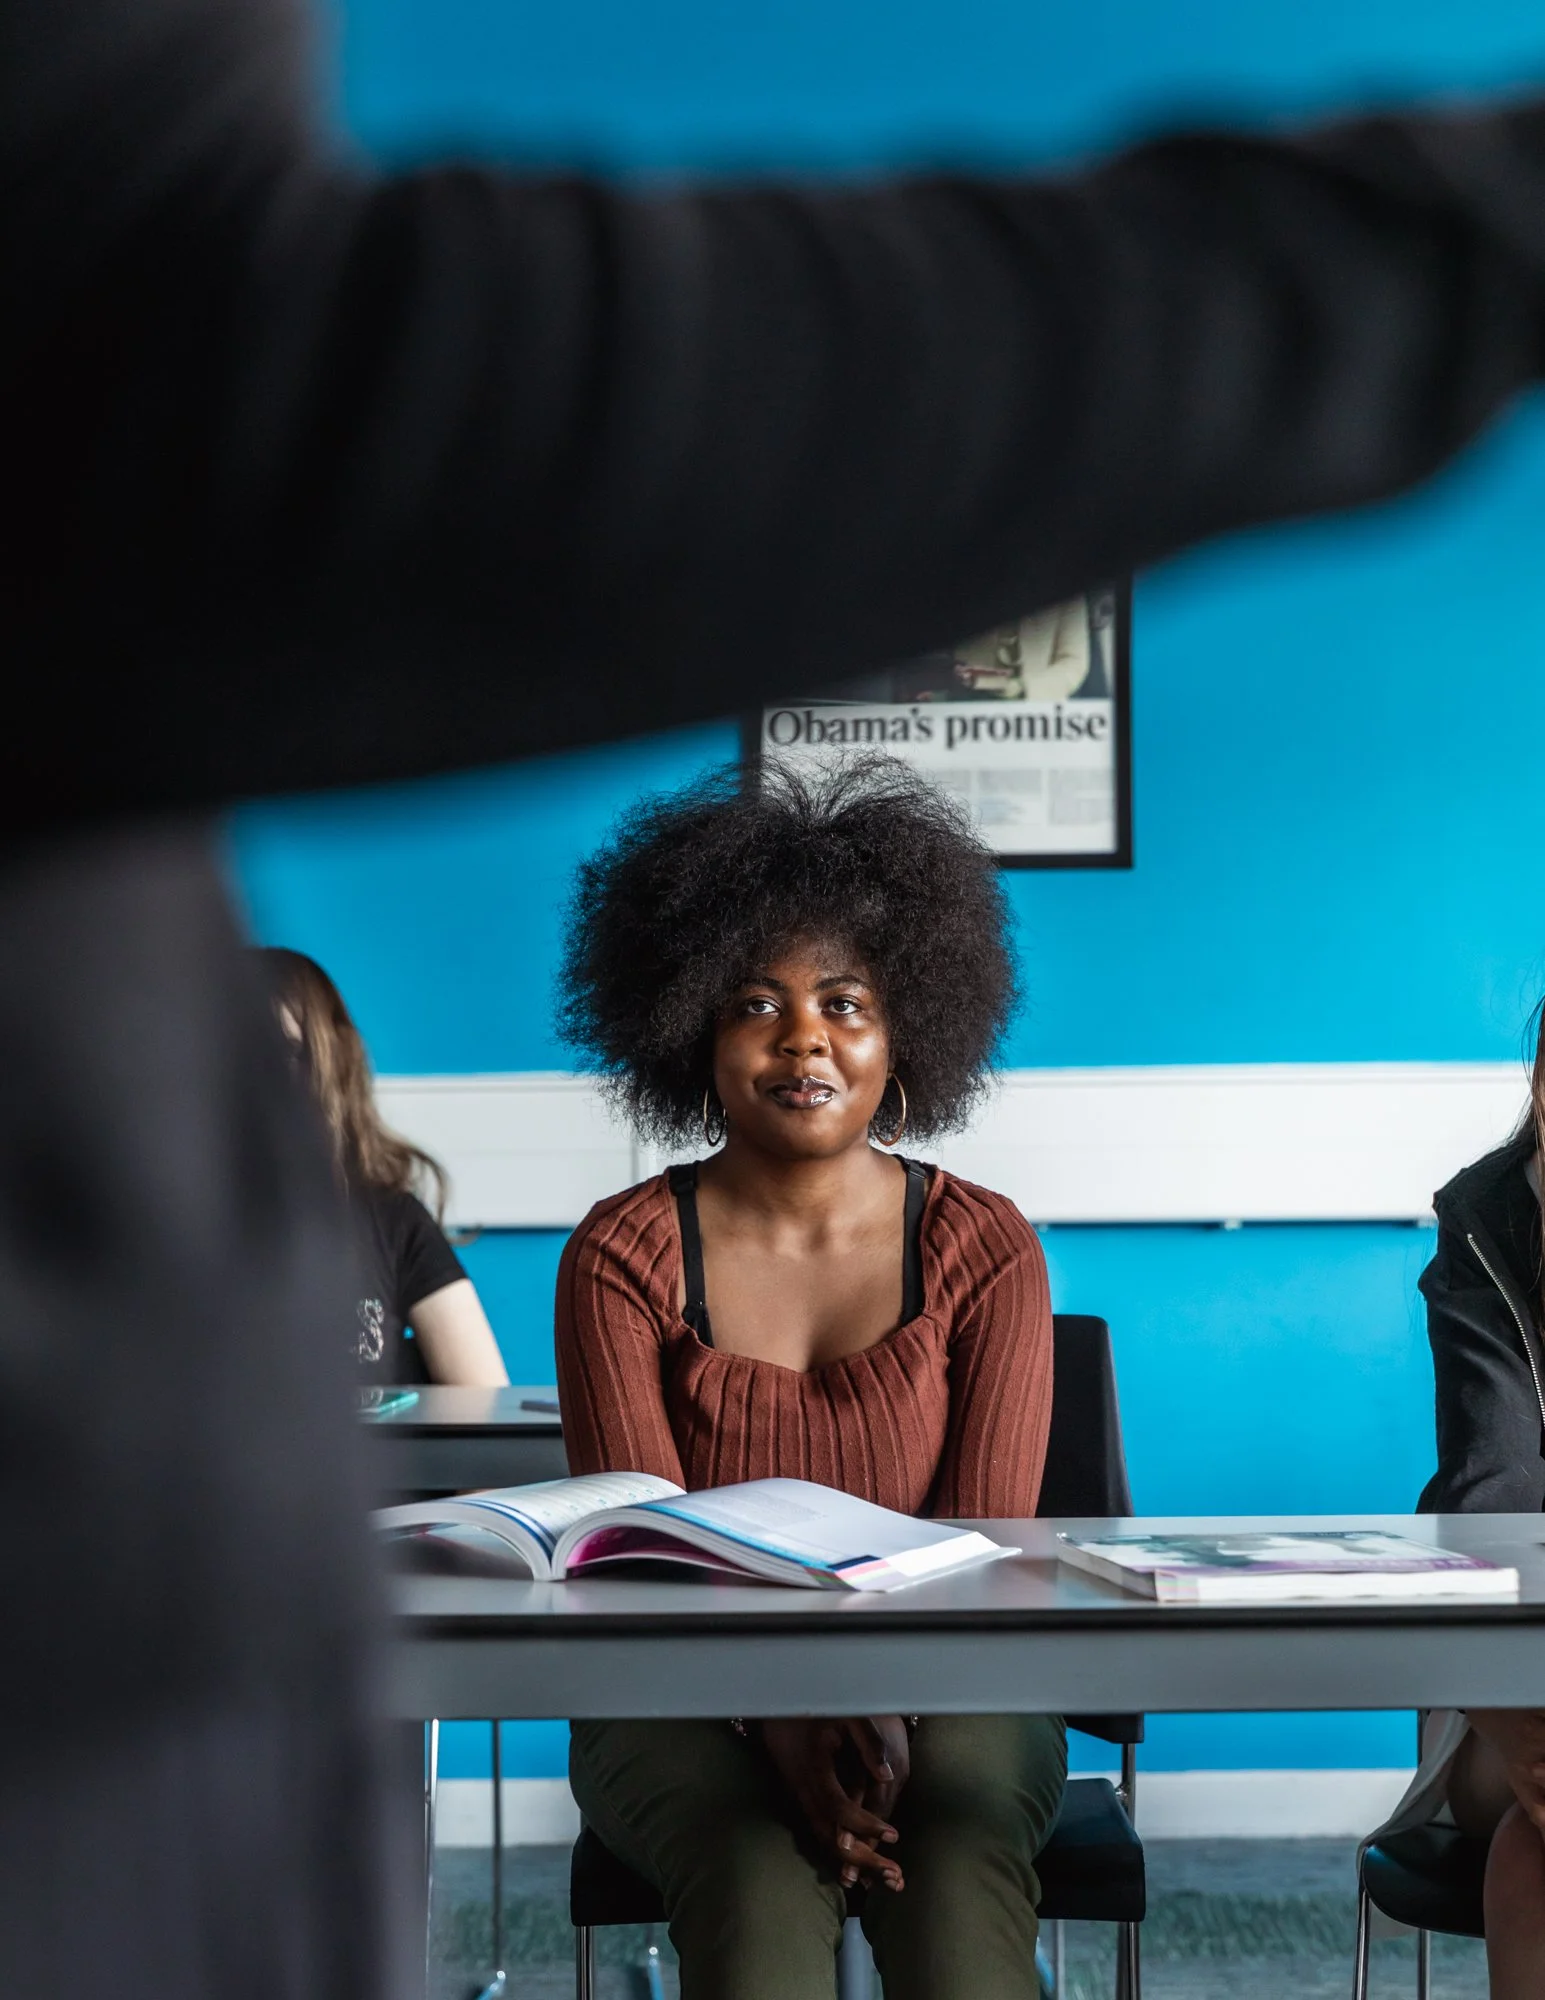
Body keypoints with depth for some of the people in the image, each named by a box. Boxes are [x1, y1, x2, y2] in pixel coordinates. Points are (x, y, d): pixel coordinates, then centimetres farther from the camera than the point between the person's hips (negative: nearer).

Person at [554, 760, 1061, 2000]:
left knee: (959, 1877, -33)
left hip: (940, 1698, 1)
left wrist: (880, 1710, -24)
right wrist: (790, 1727, -24)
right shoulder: (624, 1257, 1)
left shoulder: (984, 1249, 4)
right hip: (686, 1702, 0)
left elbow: (988, 1541, -4)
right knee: (764, 1894, -34)